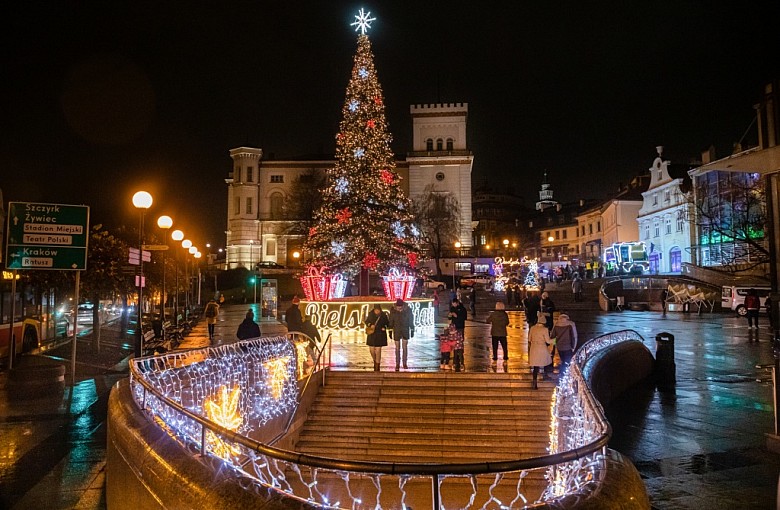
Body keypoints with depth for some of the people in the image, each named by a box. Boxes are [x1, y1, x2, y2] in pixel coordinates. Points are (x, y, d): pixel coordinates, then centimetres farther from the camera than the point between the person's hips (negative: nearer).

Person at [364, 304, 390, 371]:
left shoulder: (383, 315, -8)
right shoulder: (370, 314, -4)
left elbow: (387, 323, 5)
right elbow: (366, 321, 7)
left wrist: (384, 328, -12)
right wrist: (370, 325, -12)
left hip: (380, 335, -2)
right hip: (371, 334, 2)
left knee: (378, 350, -2)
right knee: (371, 350, 6)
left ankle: (377, 367, 8)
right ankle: (375, 361, 35)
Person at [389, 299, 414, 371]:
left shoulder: (408, 310, -13)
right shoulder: (393, 310, -11)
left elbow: (411, 321, -3)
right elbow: (391, 321, -1)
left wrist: (412, 330, 0)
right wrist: (390, 330, 1)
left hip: (406, 331, 0)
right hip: (396, 331, 0)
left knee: (405, 347, 5)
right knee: (397, 348, 4)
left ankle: (405, 363, 15)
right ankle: (397, 364, 12)